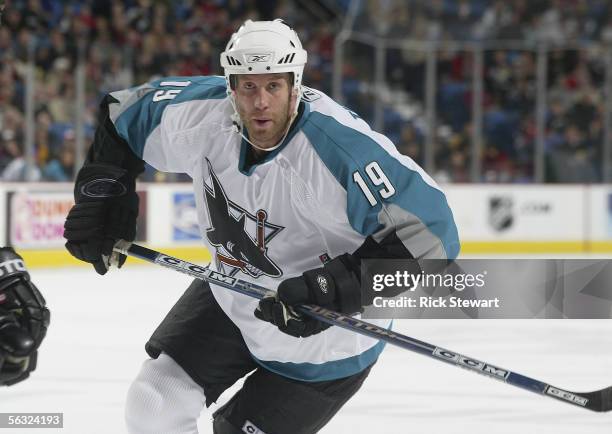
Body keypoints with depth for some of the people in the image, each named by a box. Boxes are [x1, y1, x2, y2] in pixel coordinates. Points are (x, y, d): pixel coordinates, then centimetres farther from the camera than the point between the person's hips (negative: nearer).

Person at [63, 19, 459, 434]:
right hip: (232, 298, 6)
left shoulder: (343, 148, -35)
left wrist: (334, 289, -40)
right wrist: (100, 199, -1)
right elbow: (125, 114, 4)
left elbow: (429, 230, -36)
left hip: (324, 336, -6)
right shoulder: (199, 113, -18)